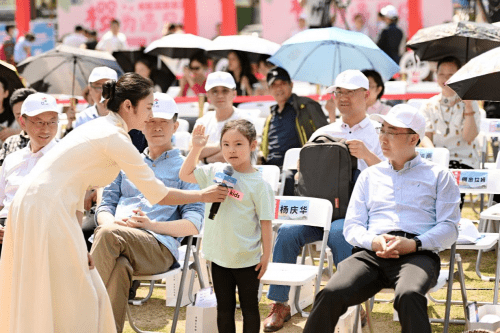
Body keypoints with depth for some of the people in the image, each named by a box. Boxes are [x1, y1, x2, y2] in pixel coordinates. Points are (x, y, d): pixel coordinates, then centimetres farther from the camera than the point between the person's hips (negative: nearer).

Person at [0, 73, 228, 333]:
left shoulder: (99, 127, 17)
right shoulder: (115, 137, -11)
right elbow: (158, 194, -10)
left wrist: (79, 247, 12)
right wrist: (203, 196, 4)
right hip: (46, 212, -9)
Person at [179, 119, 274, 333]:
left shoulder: (259, 184, -11)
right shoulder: (215, 172, 2)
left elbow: (265, 222, -9)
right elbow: (185, 174, 15)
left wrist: (266, 255, -9)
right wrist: (196, 148, 6)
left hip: (247, 260, -4)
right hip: (219, 257, 4)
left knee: (249, 308, 9)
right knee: (224, 308, 14)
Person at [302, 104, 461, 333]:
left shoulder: (439, 176, 17)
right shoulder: (370, 175, 26)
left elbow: (449, 228, 8)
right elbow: (351, 226, 19)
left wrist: (414, 244, -10)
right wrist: (374, 241, -5)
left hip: (417, 254, -2)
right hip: (371, 252, 2)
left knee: (409, 296, -39)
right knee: (330, 294, -29)